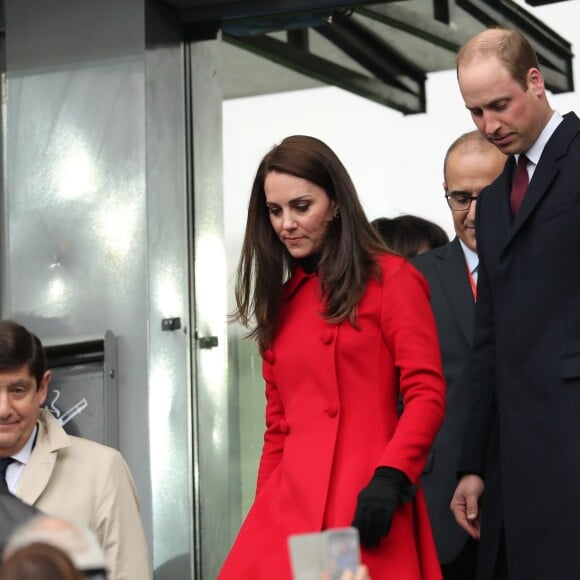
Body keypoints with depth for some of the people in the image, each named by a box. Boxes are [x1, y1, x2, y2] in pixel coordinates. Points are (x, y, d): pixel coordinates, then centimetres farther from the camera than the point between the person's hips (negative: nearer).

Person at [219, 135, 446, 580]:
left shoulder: (391, 279, 1)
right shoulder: (282, 297, 19)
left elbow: (427, 393, -7)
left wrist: (390, 476, -19)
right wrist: (266, 504, 14)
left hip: (365, 500, -5)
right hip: (289, 501, 5)